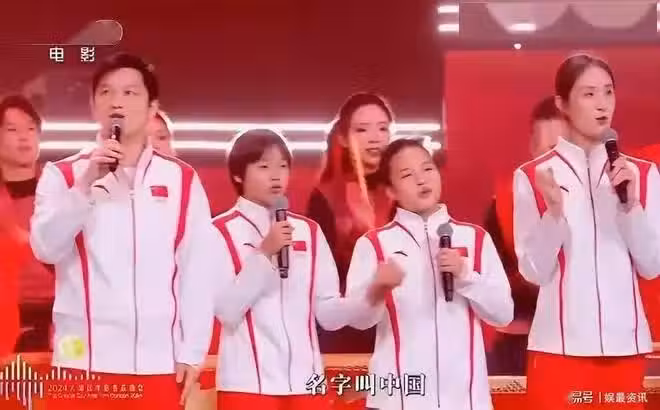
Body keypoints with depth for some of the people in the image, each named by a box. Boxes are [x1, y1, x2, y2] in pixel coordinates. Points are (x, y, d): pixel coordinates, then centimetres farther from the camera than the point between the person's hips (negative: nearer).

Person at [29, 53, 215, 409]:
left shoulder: (182, 180, 6)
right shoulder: (61, 175, 5)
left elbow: (198, 270, 5)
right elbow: (46, 248, -8)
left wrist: (192, 352, 0)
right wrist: (87, 184, -17)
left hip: (158, 362, 1)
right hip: (84, 360, -1)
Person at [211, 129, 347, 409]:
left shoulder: (309, 231, 11)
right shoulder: (221, 231, -2)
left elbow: (328, 315, 8)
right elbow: (226, 310, -11)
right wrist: (263, 253, -16)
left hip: (305, 380, 4)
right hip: (247, 382, -4)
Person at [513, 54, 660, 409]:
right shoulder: (533, 176, -3)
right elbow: (535, 271, -6)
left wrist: (629, 202, -10)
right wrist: (554, 208, -20)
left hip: (625, 343, 3)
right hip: (560, 344, -3)